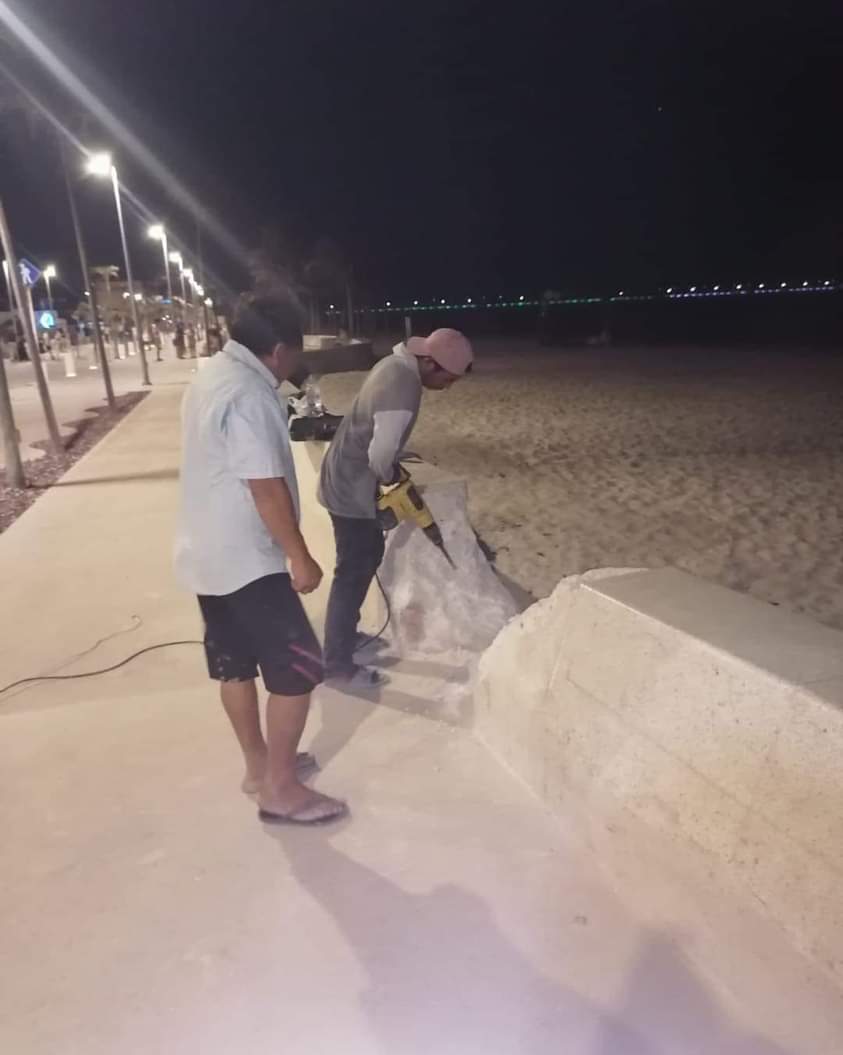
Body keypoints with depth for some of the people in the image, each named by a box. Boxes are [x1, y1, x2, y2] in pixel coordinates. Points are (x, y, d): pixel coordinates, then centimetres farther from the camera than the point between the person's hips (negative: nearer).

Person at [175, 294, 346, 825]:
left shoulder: (212, 378, 10)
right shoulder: (247, 395, -22)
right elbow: (266, 487, -23)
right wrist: (300, 558, -16)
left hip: (207, 554, 11)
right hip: (246, 560, -11)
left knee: (235, 664, 18)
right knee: (298, 669, -1)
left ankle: (259, 764, 35)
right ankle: (280, 789, 11)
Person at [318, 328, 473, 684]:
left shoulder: (396, 362, 3)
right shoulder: (403, 393, -29)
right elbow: (381, 455, -29)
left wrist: (390, 470, 8)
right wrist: (391, 478, -8)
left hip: (347, 478, 10)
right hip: (352, 489, -10)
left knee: (369, 555, 21)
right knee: (354, 572, 1)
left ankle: (347, 634, 37)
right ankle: (338, 663, 15)